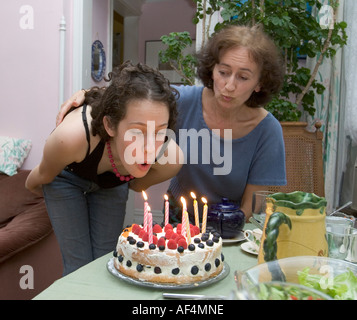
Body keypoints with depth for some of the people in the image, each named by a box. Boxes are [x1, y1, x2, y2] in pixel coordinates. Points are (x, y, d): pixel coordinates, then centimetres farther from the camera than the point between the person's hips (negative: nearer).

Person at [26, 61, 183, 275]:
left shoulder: (171, 158, -36)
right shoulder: (71, 136, -44)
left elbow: (137, 184, -9)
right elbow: (43, 177, -17)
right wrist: (33, 186, 2)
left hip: (112, 185, 2)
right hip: (67, 178, -2)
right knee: (79, 265, -4)